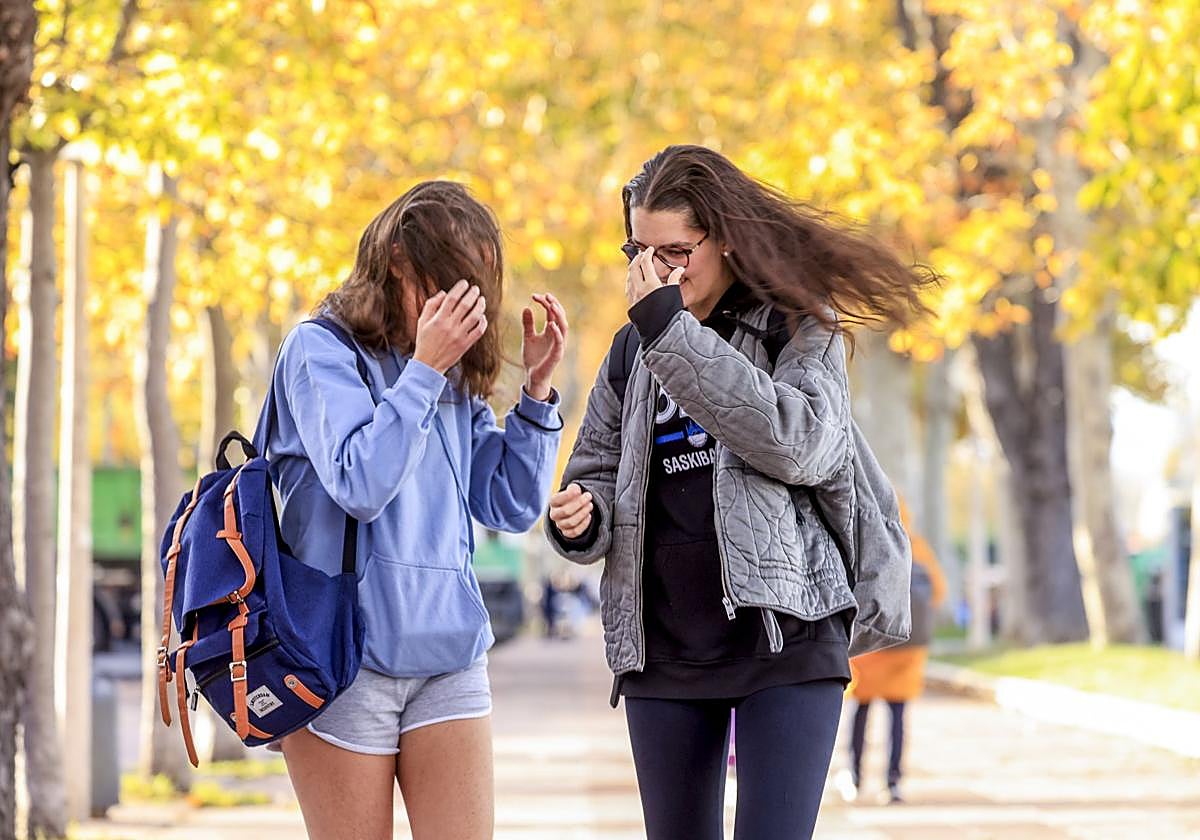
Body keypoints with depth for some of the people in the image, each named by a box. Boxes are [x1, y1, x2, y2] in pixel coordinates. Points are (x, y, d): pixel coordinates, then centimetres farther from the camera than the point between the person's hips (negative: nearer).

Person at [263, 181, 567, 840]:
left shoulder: (456, 375, 12)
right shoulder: (320, 351, -5)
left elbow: (511, 508, 10)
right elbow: (360, 485, -19)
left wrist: (537, 389, 1)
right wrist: (425, 370, -18)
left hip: (449, 657, 5)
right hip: (343, 655, -5)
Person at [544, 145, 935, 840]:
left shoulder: (799, 328, -1)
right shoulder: (633, 349, 14)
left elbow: (801, 445, -19)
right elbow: (598, 473, 19)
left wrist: (671, 332, -19)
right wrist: (581, 519, -7)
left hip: (783, 634, -5)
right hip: (662, 647, 5)